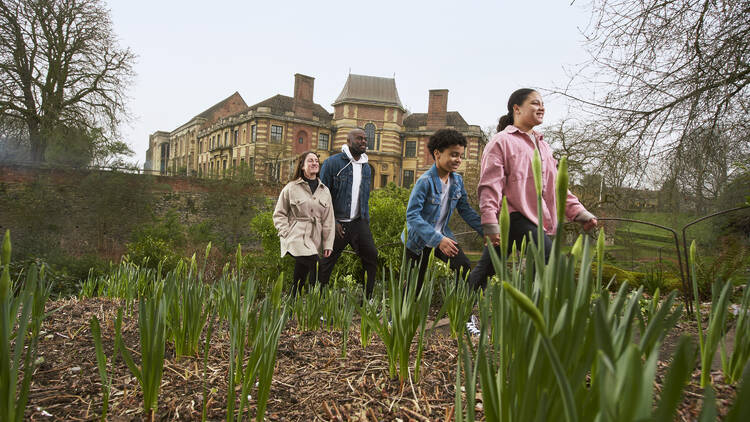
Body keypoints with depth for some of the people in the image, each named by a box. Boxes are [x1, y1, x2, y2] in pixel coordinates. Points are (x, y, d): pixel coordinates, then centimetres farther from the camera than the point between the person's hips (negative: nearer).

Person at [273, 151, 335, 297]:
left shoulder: (325, 191, 13)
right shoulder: (291, 188, 3)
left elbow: (328, 220, 12)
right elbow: (279, 214, 6)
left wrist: (328, 244, 5)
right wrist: (287, 233, -7)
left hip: (314, 240, 4)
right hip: (296, 238, -4)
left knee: (299, 281, 8)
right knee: (315, 268, -26)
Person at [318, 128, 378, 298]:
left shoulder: (366, 167, 12)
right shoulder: (332, 163, -6)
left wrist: (366, 221, 12)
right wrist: (332, 222, -12)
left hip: (358, 222, 5)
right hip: (337, 223, -5)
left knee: (371, 256, -3)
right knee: (327, 261, 3)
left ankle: (368, 299, 9)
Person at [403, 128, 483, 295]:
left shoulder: (457, 180, -2)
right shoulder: (425, 181, -23)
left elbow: (466, 210, 6)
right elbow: (412, 215, -28)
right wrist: (438, 240, -35)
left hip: (443, 236, 6)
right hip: (419, 241, -5)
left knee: (464, 268, -12)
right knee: (414, 287, 5)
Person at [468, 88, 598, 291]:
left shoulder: (543, 146, 22)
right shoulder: (502, 141, -3)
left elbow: (555, 185, 23)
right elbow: (490, 185, -10)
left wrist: (579, 212, 13)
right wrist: (490, 222, -18)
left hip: (534, 219, 7)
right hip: (514, 217, -7)